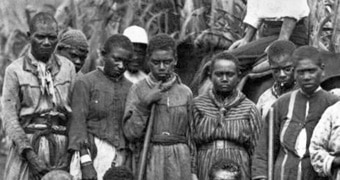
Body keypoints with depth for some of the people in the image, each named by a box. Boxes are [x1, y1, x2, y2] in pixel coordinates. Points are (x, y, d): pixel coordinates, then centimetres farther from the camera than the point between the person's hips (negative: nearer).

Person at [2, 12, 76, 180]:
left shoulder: (67, 67, 10)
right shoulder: (15, 70, 2)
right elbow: (10, 118, -3)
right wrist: (30, 155, -13)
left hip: (61, 148, 2)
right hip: (26, 145, -2)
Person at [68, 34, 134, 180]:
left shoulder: (129, 88, 11)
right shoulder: (85, 83, -1)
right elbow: (78, 124, -5)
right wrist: (86, 163, -13)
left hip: (119, 156, 4)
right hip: (90, 153, -4)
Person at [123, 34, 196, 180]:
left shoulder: (185, 93, 9)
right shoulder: (138, 90, 3)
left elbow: (190, 135, 14)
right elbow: (131, 134, -3)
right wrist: (145, 103, -13)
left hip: (179, 162, 2)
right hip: (148, 161, -2)